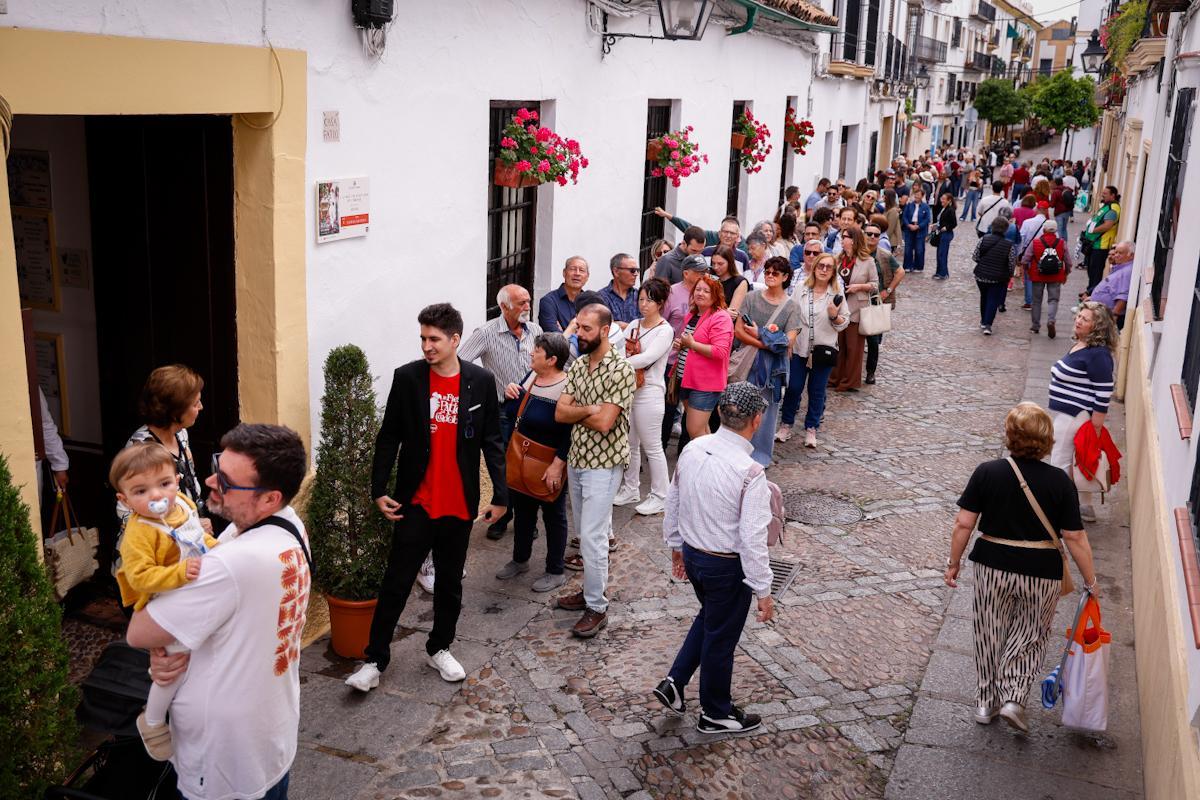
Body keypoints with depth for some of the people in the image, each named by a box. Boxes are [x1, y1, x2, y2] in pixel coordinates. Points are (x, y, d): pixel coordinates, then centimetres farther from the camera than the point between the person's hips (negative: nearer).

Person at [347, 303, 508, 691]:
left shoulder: (481, 381, -3)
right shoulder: (407, 377, -5)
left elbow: (491, 441, 2)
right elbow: (389, 437, -1)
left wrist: (501, 494, -1)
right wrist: (379, 489, -5)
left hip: (460, 505, 2)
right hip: (415, 502, -1)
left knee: (450, 582, 15)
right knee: (396, 583, 2)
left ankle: (440, 648, 32)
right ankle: (374, 660, 13)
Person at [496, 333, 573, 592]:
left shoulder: (566, 388, -22)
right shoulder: (530, 377, 2)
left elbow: (570, 433, -24)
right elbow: (513, 413, 14)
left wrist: (557, 465, -27)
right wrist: (509, 393, -6)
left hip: (549, 466, -8)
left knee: (553, 516, 9)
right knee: (522, 511, 22)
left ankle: (555, 572, 24)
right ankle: (520, 560, 41)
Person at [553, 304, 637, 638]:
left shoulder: (621, 370, -17)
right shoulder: (578, 364, 6)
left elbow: (603, 422, -23)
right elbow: (559, 413, -1)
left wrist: (575, 412, -7)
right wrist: (589, 409, -17)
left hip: (603, 464, -8)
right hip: (576, 459, 8)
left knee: (592, 536, -7)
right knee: (584, 532, 17)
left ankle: (597, 608, 5)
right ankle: (591, 590, 31)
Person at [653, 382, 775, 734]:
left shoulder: (692, 450, -7)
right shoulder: (750, 474, -28)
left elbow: (673, 503, 6)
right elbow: (752, 540, -24)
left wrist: (676, 546, 21)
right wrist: (763, 591, -13)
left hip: (692, 555, 6)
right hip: (728, 566, -6)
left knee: (710, 617, 30)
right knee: (720, 638, 13)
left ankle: (674, 682, 26)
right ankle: (715, 714, 33)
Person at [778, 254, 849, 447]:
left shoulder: (837, 295, 0)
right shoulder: (801, 291, 2)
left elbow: (844, 323, 4)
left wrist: (835, 316, -16)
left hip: (824, 350, -1)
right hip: (799, 348, 1)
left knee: (817, 391, 7)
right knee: (793, 387, 3)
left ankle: (811, 429, 21)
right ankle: (786, 424, 20)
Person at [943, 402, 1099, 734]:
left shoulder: (987, 473, -10)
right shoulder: (1060, 482, -11)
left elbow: (964, 523, -9)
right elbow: (1075, 538, -9)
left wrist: (954, 562, 4)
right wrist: (1091, 582, 2)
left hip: (993, 567, 0)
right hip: (1042, 573, 0)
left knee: (990, 635, 18)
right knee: (1031, 634, 21)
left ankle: (987, 702, 29)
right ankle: (1014, 697, 9)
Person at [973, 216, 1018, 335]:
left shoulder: (983, 240, -7)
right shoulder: (1009, 246, -12)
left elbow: (974, 257, -3)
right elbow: (1012, 265, -8)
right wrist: (1008, 275, 11)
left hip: (981, 276, 3)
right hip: (998, 279, -2)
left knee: (984, 298, 22)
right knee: (993, 301, 5)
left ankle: (983, 321, 33)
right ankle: (987, 325, -6)